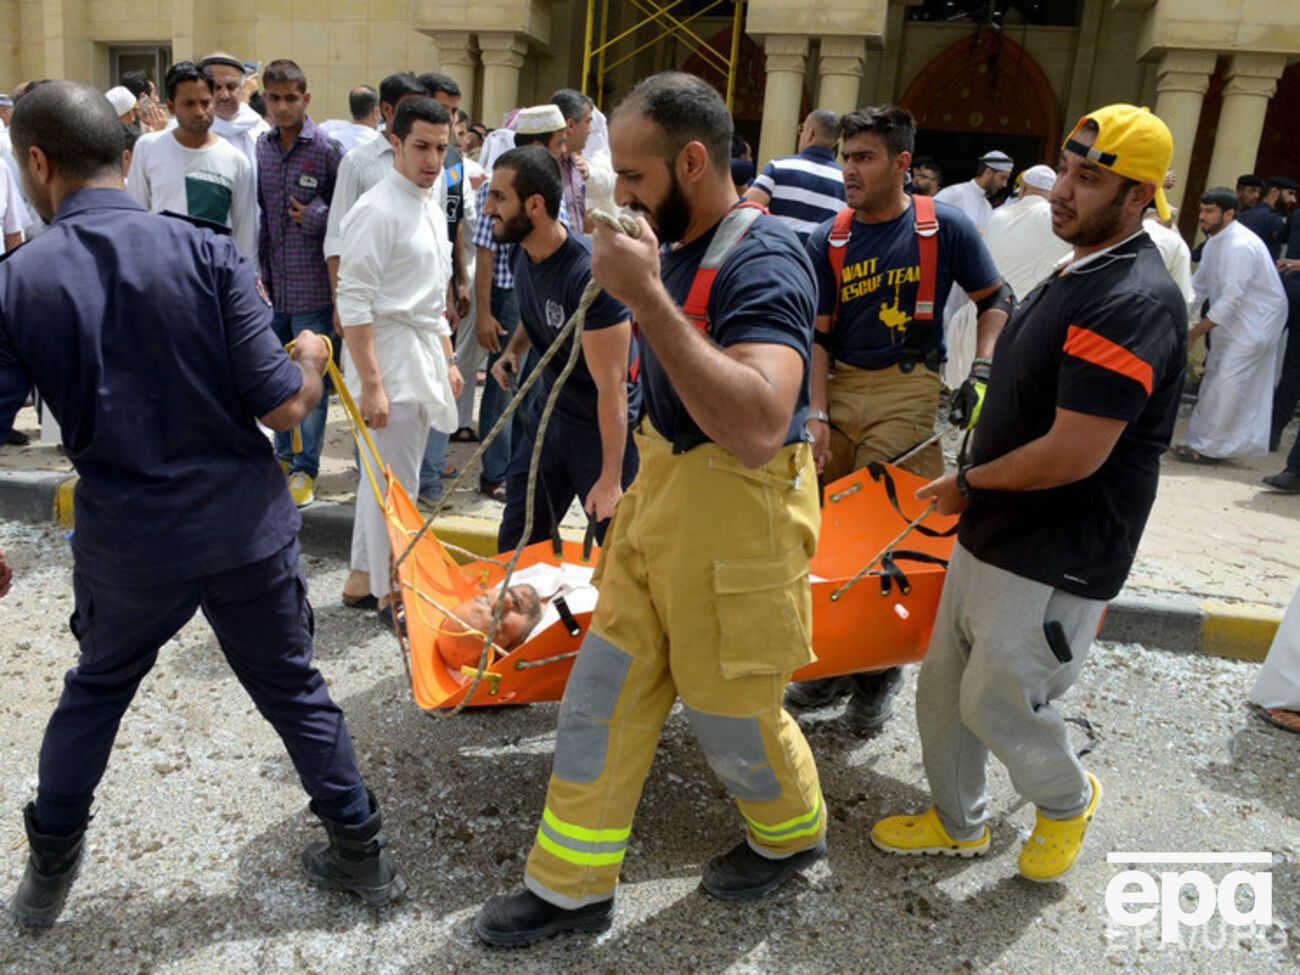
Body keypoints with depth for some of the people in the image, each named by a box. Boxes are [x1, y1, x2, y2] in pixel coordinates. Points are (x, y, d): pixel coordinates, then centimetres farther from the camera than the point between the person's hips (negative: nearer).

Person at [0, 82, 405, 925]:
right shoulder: (207, 252, -11)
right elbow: (282, 406, -15)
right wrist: (312, 361, 8)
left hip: (126, 547, 1)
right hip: (248, 531, 0)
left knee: (95, 692, 27)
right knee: (296, 691, 18)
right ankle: (363, 852, 28)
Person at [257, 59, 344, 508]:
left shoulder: (327, 149, -6)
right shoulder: (260, 147, 9)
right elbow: (258, 214, 14)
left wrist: (316, 216, -15)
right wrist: (259, 270, 9)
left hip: (313, 285, -5)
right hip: (273, 284, 5)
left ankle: (305, 468, 10)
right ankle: (284, 457, 29)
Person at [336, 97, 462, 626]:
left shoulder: (432, 209, 14)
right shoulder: (376, 210, -14)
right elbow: (354, 304, -18)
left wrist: (448, 361, 20)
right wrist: (370, 384, -21)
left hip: (425, 357, 9)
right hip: (388, 356, -8)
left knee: (387, 477, 16)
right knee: (395, 483, -2)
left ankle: (364, 576, 30)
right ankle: (391, 595, 12)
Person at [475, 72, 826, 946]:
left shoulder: (763, 260, -21)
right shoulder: (678, 246, 6)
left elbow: (756, 430, -37)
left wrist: (645, 296, -36)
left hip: (736, 521, -8)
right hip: (661, 495, 8)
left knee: (732, 714, 12)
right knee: (603, 695, 13)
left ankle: (792, 832, 44)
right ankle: (573, 887, 30)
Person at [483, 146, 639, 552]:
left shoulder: (589, 274, -28)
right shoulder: (525, 252, -3)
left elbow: (612, 387, -25)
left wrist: (610, 479, -23)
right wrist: (513, 350, 1)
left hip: (604, 428, -8)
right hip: (550, 413, 8)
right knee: (516, 541, 15)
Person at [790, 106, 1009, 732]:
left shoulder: (945, 227, -1)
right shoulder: (827, 241, 5)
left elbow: (996, 301, 7)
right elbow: (818, 336, 3)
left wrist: (982, 374, -7)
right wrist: (816, 414, -7)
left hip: (908, 393, -3)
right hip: (838, 388, 3)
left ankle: (880, 669, 15)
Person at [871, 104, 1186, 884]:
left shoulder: (1134, 302, -23)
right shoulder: (1078, 272, 10)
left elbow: (1073, 455, -27)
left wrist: (969, 482, -12)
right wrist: (976, 494, 11)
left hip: (1055, 562, -9)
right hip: (994, 536, 9)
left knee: (998, 703, 5)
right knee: (943, 688, 16)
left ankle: (1068, 800, 36)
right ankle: (958, 824, 37)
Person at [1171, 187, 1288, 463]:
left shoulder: (1241, 246, -25)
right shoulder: (1215, 242, 5)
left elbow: (1230, 300, -26)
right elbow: (1198, 286, 8)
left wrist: (1193, 334, -22)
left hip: (1256, 323, -9)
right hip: (1232, 321, 9)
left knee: (1226, 385, -9)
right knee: (1214, 380, 12)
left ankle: (1208, 447, -1)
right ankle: (1202, 440, 20)